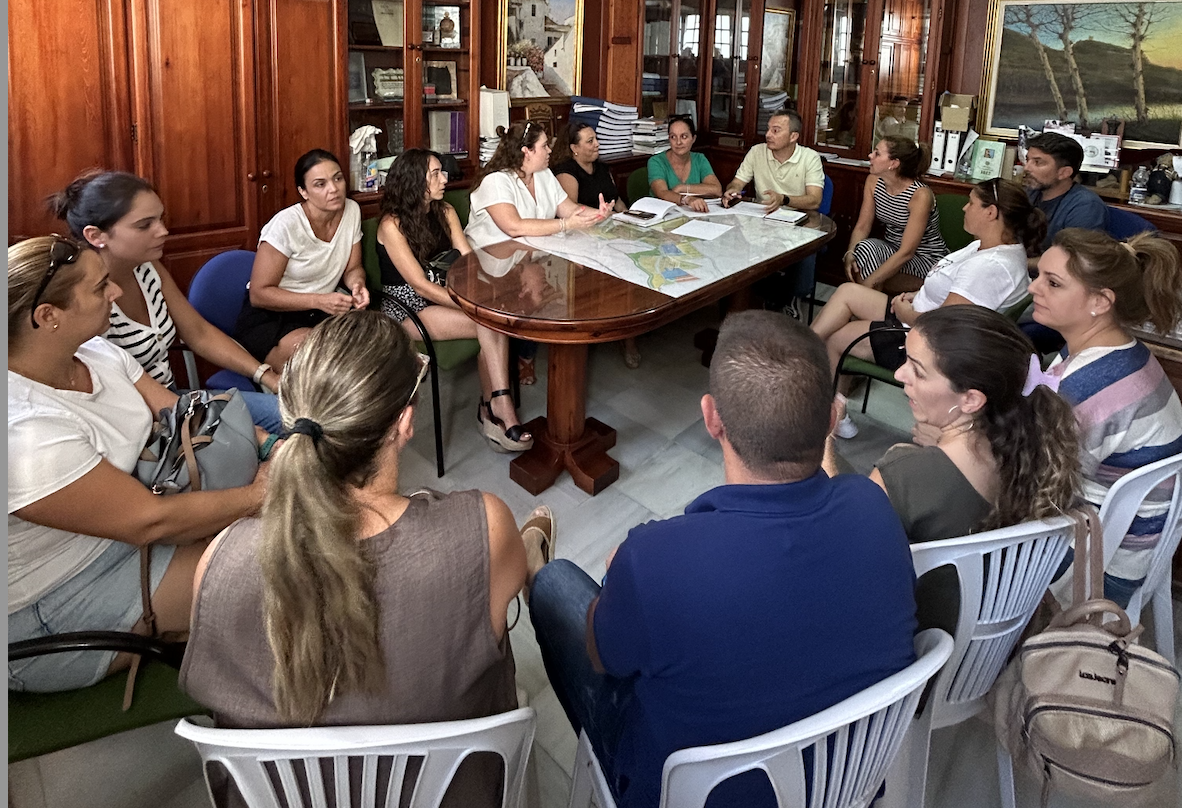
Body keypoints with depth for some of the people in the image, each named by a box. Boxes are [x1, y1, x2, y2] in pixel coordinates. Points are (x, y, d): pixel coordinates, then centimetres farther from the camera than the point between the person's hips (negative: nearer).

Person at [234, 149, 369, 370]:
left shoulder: (351, 210, -4)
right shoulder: (285, 225, -20)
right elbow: (259, 294, -16)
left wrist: (358, 284, -16)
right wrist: (319, 300, -26)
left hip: (322, 313, 5)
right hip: (269, 318, -5)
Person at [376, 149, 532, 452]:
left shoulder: (445, 212, 6)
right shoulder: (392, 225, -14)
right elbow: (419, 285, -20)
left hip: (443, 297, 6)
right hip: (406, 308, -6)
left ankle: (491, 408, -25)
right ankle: (499, 407, -18)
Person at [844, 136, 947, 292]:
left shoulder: (920, 195, -24)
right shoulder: (873, 181, -4)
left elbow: (906, 252, -27)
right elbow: (862, 226, -3)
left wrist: (870, 282, -33)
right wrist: (850, 253, -24)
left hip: (927, 260, -6)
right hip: (892, 251, 6)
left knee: (866, 250, -29)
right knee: (865, 247, -26)